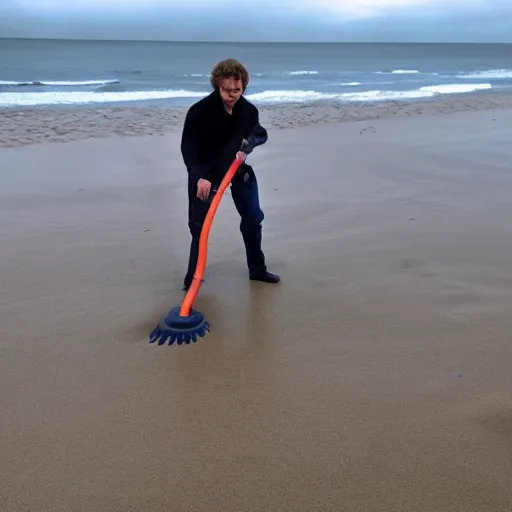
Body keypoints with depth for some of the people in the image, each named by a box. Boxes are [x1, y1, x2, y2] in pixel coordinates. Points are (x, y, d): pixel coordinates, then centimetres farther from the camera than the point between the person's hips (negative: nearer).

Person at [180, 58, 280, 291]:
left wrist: (246, 148, -18)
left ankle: (257, 269, 28)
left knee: (253, 218, 10)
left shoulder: (249, 110, -12)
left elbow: (259, 134, 5)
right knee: (200, 225, -5)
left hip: (238, 168, 4)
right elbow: (188, 148, -20)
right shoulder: (199, 111, -24)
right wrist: (199, 177, -36)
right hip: (206, 172, -4)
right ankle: (192, 279, 7)